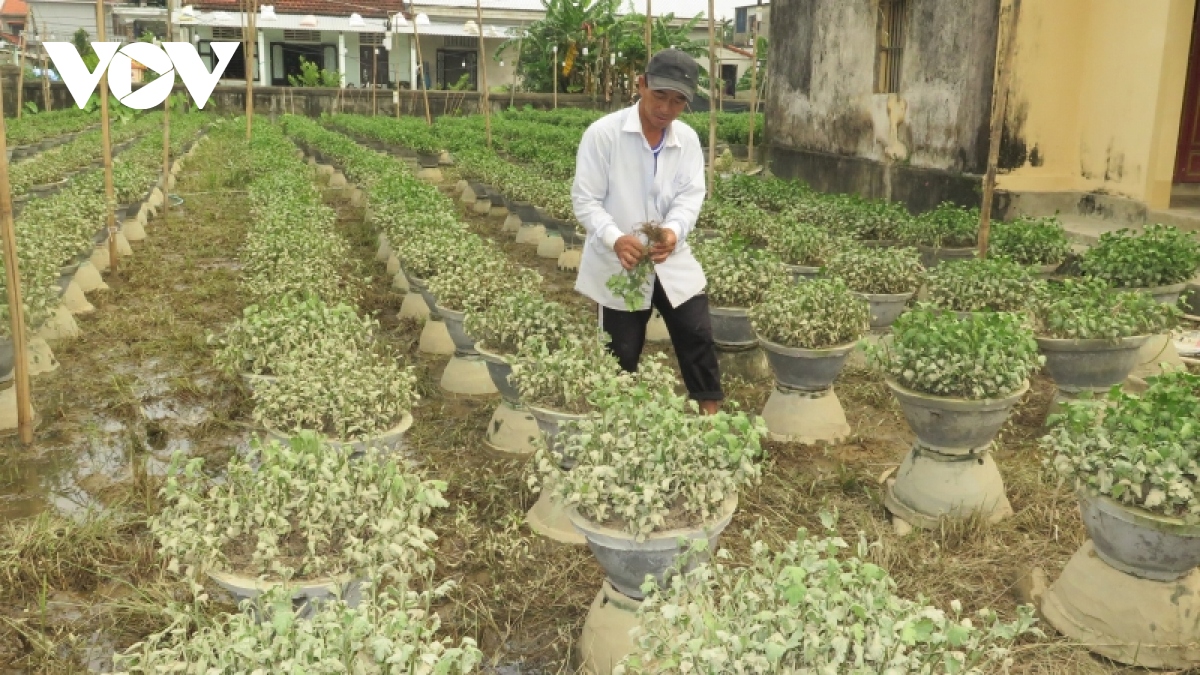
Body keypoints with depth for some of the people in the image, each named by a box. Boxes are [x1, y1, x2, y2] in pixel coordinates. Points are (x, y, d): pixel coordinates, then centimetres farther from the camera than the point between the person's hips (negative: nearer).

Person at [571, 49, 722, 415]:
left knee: (698, 336, 4)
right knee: (623, 352, 8)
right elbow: (585, 199, -14)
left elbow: (690, 194, -7)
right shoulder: (602, 134, -13)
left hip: (672, 260, 4)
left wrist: (674, 231, -30)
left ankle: (712, 414, 20)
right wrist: (615, 239, -32)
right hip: (618, 264, -3)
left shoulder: (688, 139, 1)